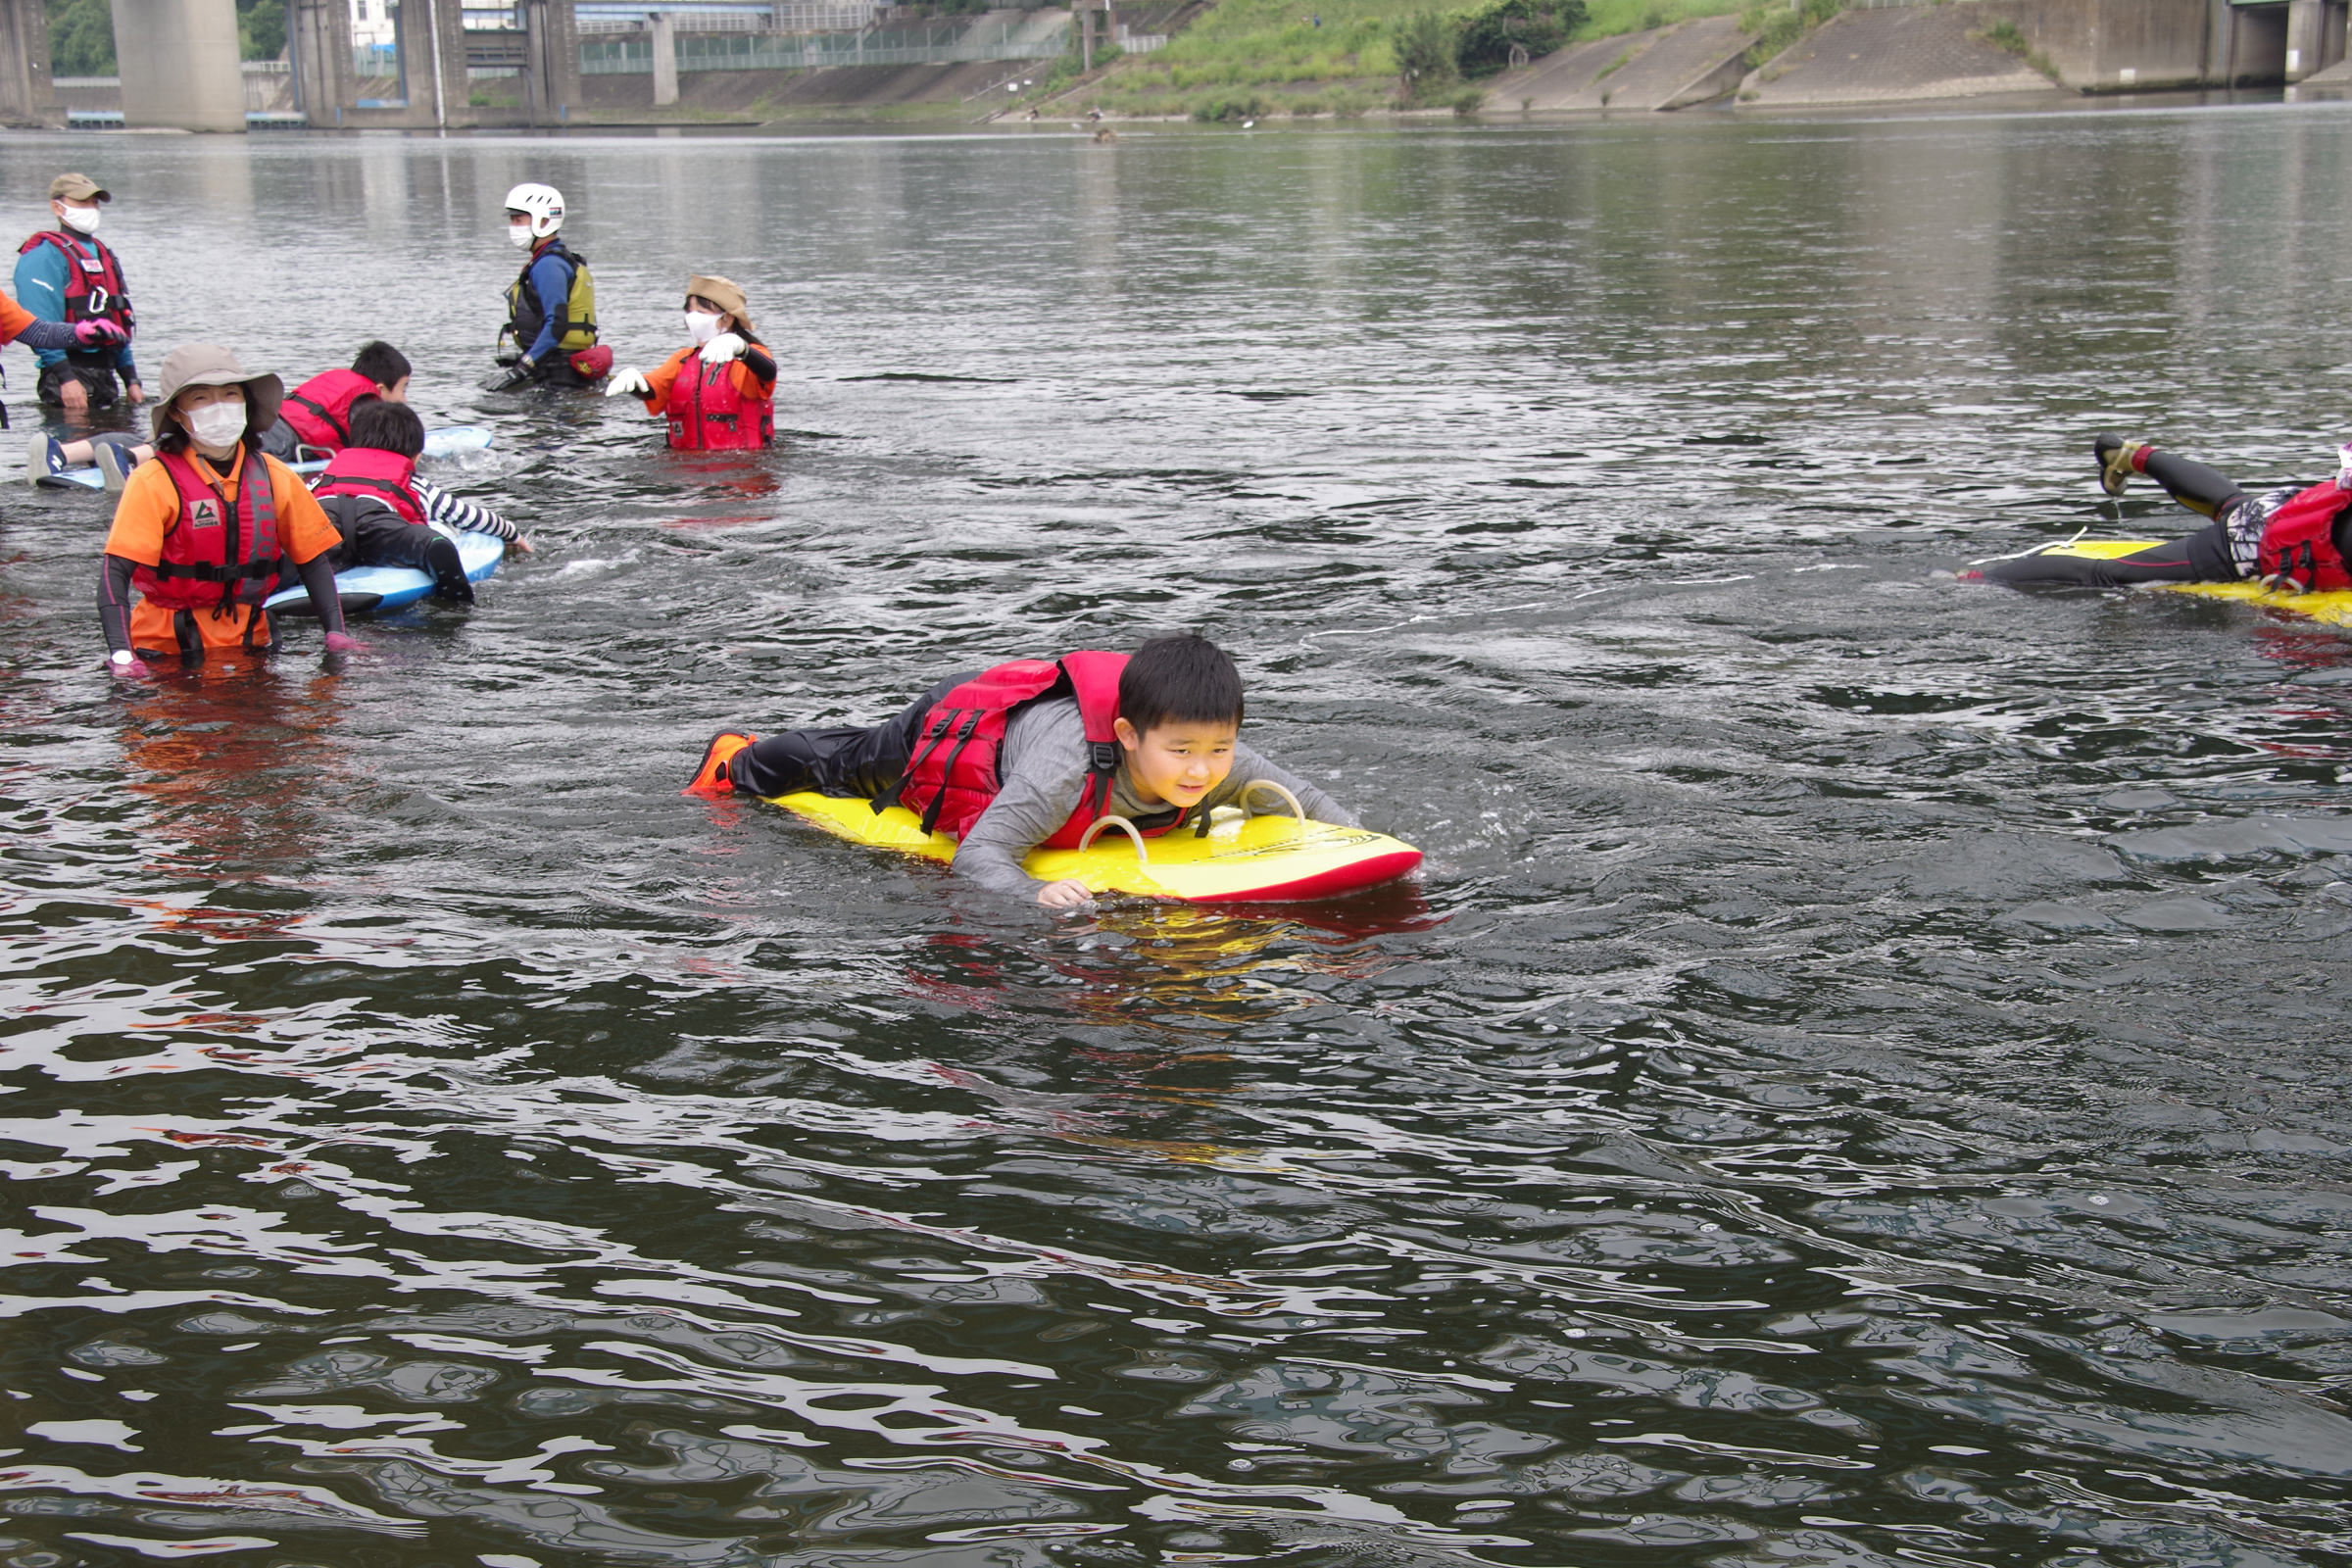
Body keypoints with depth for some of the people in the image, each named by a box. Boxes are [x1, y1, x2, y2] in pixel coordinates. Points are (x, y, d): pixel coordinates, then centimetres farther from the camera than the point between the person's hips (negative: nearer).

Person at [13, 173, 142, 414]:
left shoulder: (101, 253, 20)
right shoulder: (45, 256, -9)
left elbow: (118, 320, 22)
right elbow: (42, 326, -19)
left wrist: (131, 379, 17)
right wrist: (65, 378, -27)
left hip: (104, 373, 9)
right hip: (72, 372, -9)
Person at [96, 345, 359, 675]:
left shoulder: (275, 478, 5)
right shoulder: (153, 482, -9)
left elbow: (313, 559, 11)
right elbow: (116, 571, -15)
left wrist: (335, 633, -3)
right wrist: (121, 655, -28)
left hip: (248, 642, 3)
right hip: (167, 648, -3)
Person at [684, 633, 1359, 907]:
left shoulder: (1225, 767, -35)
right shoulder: (1066, 773, -50)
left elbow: (1303, 799, -19)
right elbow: (976, 855, -47)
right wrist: (1033, 894, -66)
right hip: (955, 725, -3)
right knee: (842, 767, 27)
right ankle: (738, 763, 56)